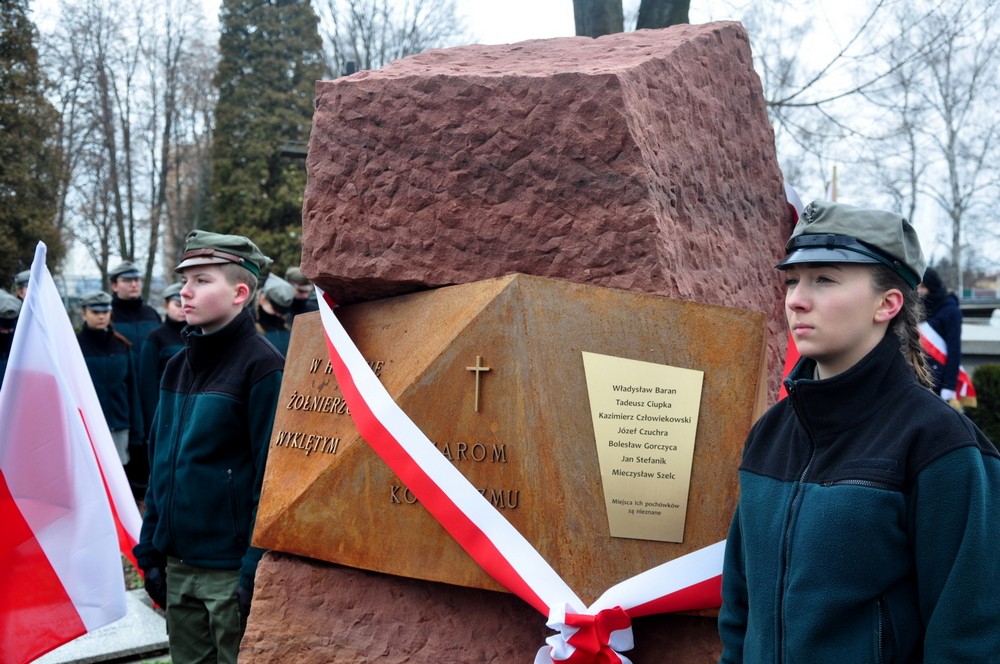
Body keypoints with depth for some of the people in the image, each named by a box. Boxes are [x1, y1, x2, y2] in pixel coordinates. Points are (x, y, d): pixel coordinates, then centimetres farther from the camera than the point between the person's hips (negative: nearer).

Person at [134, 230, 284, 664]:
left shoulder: (260, 366, -13)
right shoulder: (179, 365, 9)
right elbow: (160, 461, 15)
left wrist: (255, 570, -17)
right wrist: (150, 548, 12)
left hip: (230, 570, -7)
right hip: (178, 563, 7)